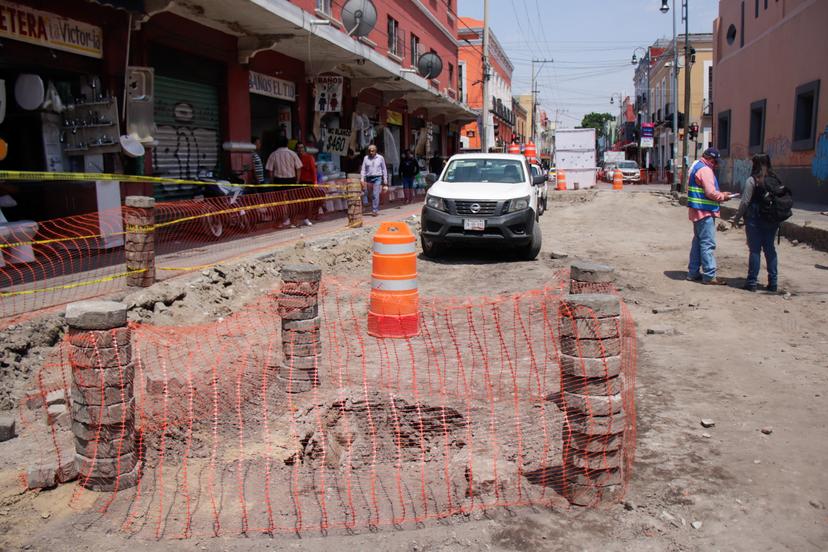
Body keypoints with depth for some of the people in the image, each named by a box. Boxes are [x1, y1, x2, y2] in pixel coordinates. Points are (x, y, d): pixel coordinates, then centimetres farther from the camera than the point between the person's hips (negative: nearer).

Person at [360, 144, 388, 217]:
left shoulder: (380, 158, 2)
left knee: (375, 194, -12)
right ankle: (376, 209, 17)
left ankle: (375, 210, -12)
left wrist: (385, 180, 5)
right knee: (372, 195, 5)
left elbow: (384, 169, 8)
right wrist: (362, 179, -3)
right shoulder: (366, 158, 5)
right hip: (369, 178, 2)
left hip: (377, 178, -2)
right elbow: (363, 169, 5)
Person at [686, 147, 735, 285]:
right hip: (705, 212, -10)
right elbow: (711, 193, -21)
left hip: (697, 211, 10)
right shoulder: (705, 170, -15)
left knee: (698, 242, 16)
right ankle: (709, 276, -6)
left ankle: (693, 272, 21)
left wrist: (720, 194, 14)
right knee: (708, 244, -8)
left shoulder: (695, 167, 16)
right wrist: (723, 196, -4)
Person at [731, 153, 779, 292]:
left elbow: (745, 202, -12)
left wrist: (737, 218, -2)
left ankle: (752, 282, 2)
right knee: (770, 249, 10)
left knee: (754, 250, -1)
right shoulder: (775, 179, 5)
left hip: (755, 219, -5)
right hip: (772, 220, 5)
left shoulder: (752, 180, -10)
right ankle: (773, 283, 13)